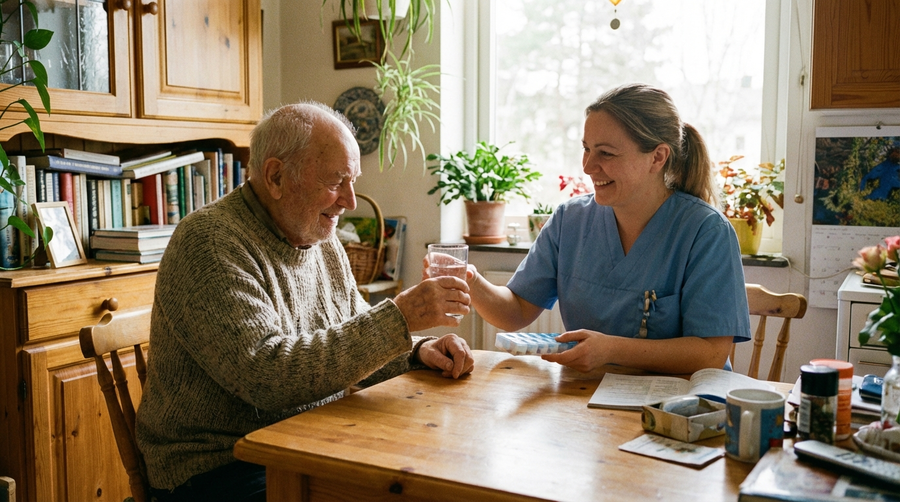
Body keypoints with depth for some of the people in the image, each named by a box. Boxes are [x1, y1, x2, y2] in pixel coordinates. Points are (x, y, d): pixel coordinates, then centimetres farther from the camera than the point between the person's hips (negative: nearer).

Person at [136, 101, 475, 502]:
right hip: (220, 467, -7)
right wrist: (398, 318, -28)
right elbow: (266, 374, -28)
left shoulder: (323, 242, 8)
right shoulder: (210, 242, -18)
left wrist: (419, 352, -4)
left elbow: (353, 351, 17)